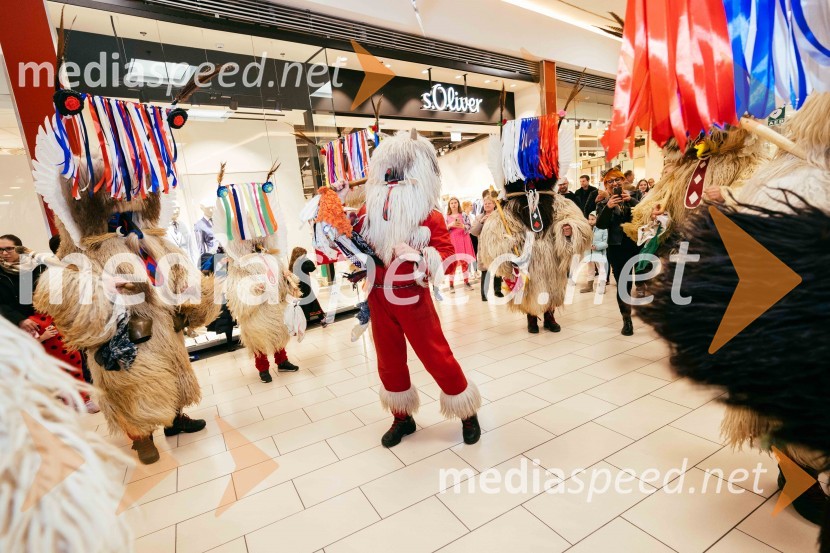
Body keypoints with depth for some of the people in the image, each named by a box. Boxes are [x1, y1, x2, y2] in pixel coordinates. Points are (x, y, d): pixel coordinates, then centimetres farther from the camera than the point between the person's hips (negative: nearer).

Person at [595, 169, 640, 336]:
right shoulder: (603, 203, 7)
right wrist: (608, 207, -21)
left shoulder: (633, 196, 7)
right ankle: (627, 320, 13)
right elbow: (600, 225, -8)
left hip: (638, 244, 0)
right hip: (617, 249, 0)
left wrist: (631, 200, -19)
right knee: (623, 284, 3)